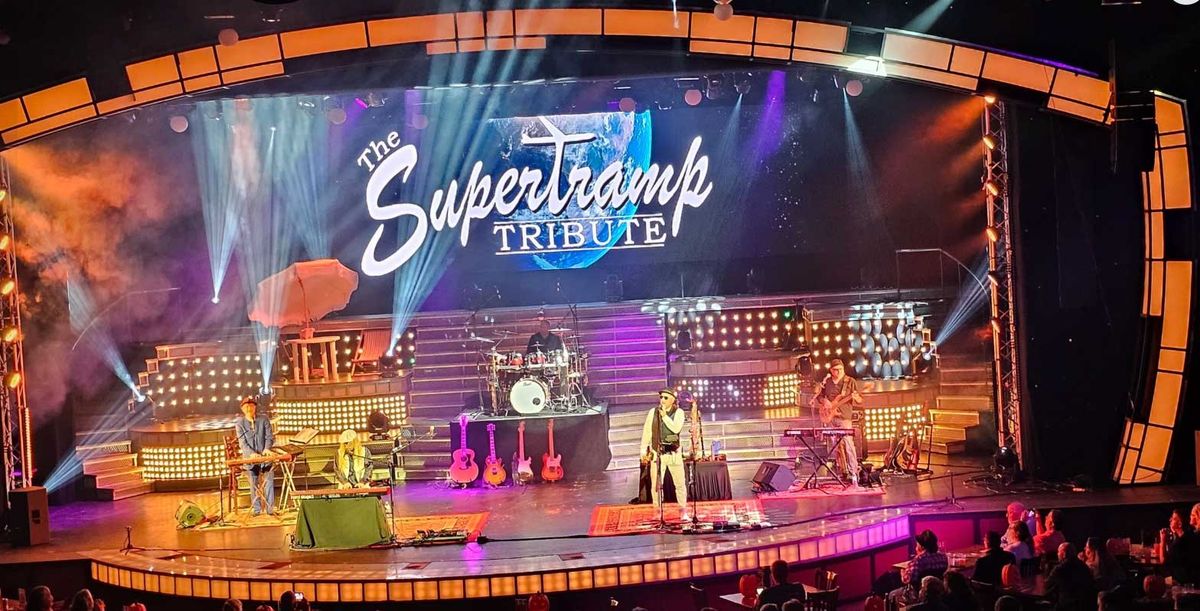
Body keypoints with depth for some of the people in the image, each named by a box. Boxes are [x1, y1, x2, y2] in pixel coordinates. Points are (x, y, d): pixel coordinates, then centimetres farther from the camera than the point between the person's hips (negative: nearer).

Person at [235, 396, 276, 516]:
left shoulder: (264, 419, 2)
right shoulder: (240, 422, -1)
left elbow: (269, 436, 1)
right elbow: (242, 442, -7)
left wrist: (267, 448, -19)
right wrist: (251, 453, -23)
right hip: (250, 458, 0)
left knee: (269, 482, -2)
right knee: (254, 485, 6)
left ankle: (270, 509, 3)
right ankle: (256, 509, 13)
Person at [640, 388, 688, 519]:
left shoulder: (678, 412, -1)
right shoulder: (653, 412, 2)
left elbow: (676, 428, -17)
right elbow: (647, 432, 5)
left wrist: (664, 416, -17)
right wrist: (644, 450, 2)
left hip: (674, 453, 0)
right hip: (657, 453, 0)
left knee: (680, 483, 5)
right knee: (656, 485, 1)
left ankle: (683, 511, 18)